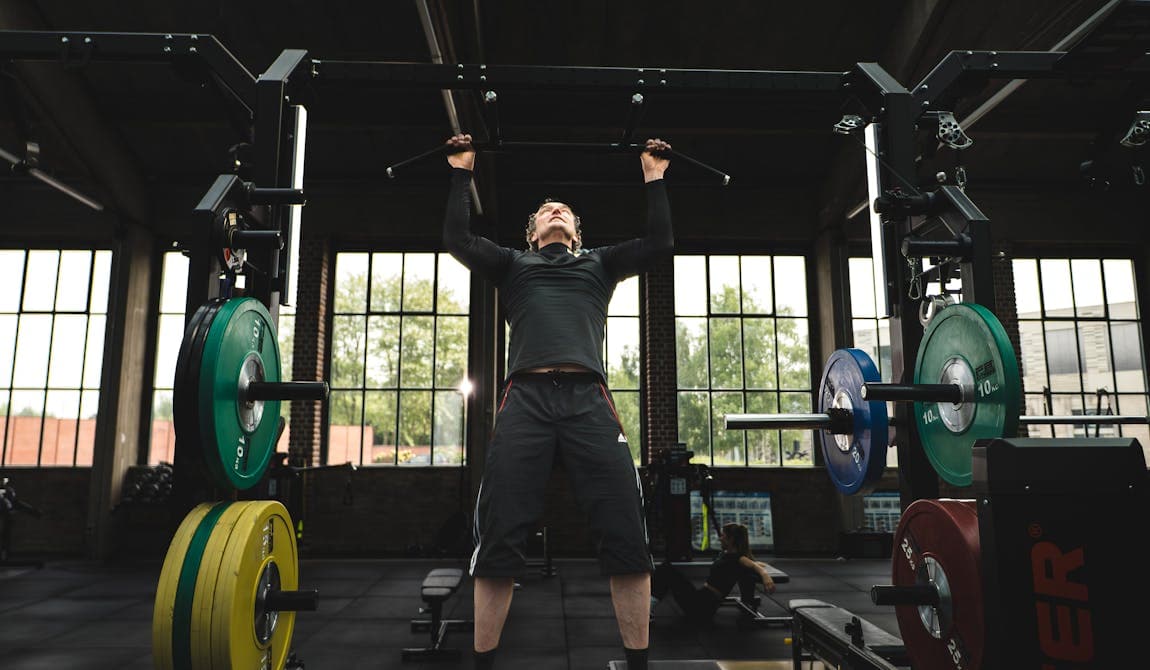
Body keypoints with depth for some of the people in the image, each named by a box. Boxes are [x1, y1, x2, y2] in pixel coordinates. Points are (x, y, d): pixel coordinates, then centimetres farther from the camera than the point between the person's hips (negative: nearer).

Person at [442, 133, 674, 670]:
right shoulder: (513, 264, 29)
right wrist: (461, 173, 23)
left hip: (589, 399, 1)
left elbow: (660, 243, 21)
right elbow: (457, 238, 16)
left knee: (626, 536, -9)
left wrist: (654, 177, 26)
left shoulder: (598, 264, 31)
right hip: (525, 399, 0)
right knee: (500, 541, -6)